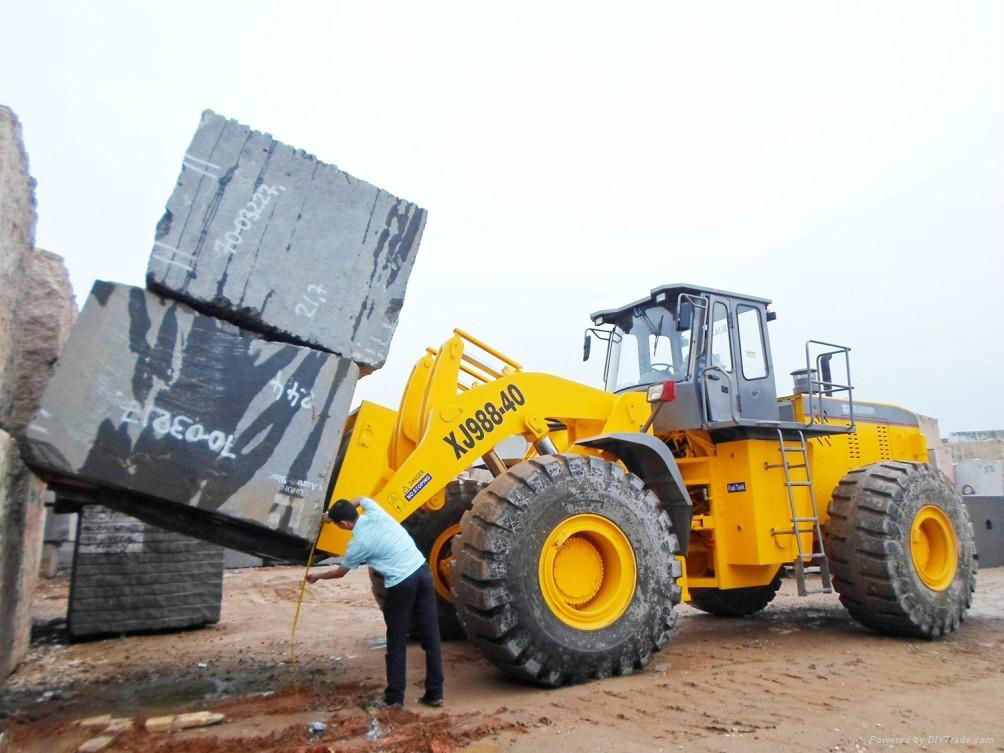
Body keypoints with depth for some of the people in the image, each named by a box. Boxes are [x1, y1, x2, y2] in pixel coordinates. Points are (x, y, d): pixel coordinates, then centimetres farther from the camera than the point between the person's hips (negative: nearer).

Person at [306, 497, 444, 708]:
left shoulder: (358, 543, -7)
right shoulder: (374, 511, 5)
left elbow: (340, 572, 14)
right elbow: (361, 499, 31)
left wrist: (316, 576, 31)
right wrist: (336, 511, 38)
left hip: (401, 584, -6)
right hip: (422, 571, 6)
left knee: (397, 643, 11)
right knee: (431, 637, 9)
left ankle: (394, 696, 19)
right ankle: (435, 694, 17)